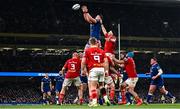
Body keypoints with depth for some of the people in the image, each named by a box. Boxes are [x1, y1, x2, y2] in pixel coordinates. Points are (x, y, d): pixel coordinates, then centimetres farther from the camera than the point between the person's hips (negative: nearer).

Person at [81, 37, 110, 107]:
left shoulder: (87, 50, 2)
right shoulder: (101, 51, 12)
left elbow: (83, 62, -1)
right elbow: (106, 61, 7)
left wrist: (82, 70, 8)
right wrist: (106, 70, 12)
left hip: (93, 69, -4)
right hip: (101, 69, 4)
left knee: (93, 86, -3)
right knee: (101, 85, 19)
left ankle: (94, 102, -10)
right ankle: (106, 99, 12)